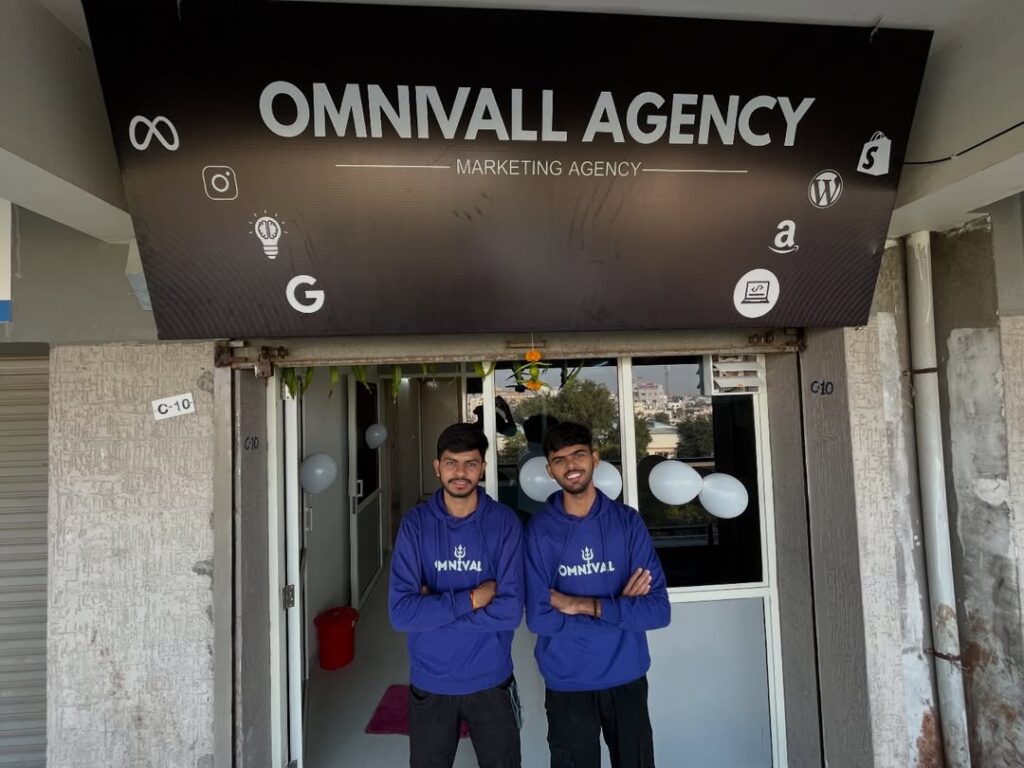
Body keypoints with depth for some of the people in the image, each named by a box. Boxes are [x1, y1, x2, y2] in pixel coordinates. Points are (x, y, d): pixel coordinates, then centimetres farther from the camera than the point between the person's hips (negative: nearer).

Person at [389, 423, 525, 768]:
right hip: (430, 682, 1)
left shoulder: (504, 522, -13)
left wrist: (435, 607, -19)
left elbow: (510, 611, -18)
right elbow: (401, 612, -17)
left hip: (490, 681, 0)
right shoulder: (415, 523, -12)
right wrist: (471, 598, -22)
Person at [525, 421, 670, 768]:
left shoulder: (628, 521, -8)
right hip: (567, 683, -1)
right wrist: (619, 605, -16)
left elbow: (658, 610, -12)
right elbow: (538, 617, -15)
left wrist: (584, 604, -20)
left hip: (627, 679, 2)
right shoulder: (539, 530, -11)